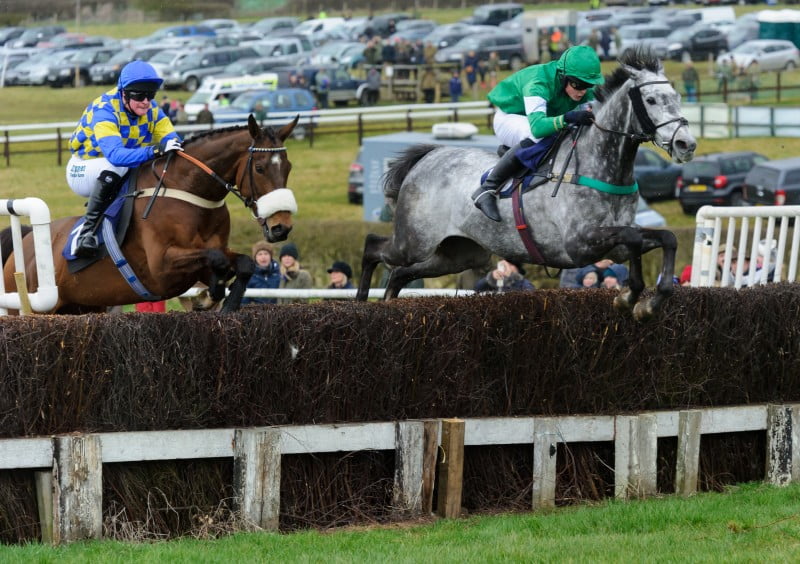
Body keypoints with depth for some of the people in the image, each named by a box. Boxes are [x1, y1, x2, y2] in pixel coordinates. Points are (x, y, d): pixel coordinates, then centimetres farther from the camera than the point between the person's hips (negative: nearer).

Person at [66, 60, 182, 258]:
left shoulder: (151, 109, -8)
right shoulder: (104, 110, -29)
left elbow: (170, 138, -16)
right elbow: (115, 154, -44)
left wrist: (175, 147, -41)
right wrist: (155, 151, -57)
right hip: (84, 170, -6)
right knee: (114, 168, -39)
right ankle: (88, 230, -36)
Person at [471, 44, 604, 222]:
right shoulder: (538, 84, -38)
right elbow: (537, 126, -51)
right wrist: (567, 118, -66)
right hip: (509, 118, -8)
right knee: (534, 138, -38)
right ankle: (487, 190, -32)